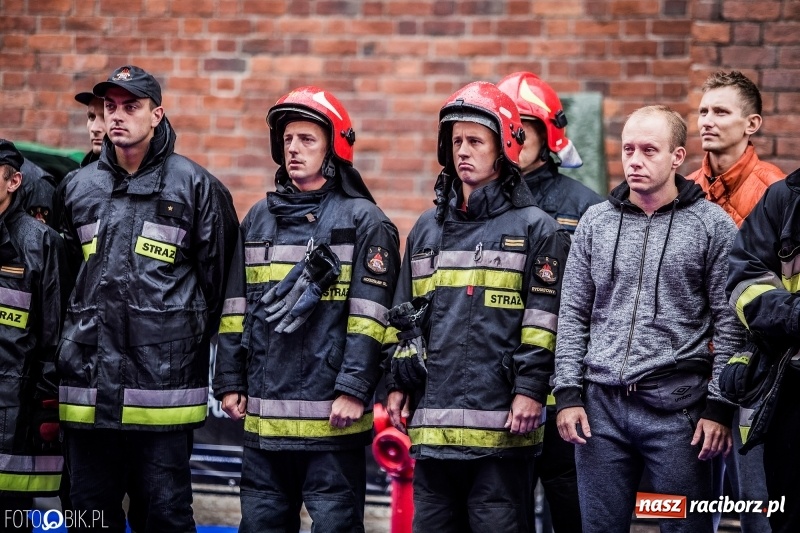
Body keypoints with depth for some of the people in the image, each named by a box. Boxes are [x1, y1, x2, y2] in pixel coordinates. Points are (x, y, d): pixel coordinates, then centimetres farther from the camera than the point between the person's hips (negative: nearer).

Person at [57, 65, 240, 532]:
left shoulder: (195, 187, 0)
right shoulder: (80, 188, 12)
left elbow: (217, 280, 4)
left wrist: (191, 346, 5)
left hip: (163, 388, -4)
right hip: (89, 389, 4)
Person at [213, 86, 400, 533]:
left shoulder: (364, 221, -2)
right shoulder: (259, 219, 15)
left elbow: (368, 318, -9)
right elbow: (236, 309, 16)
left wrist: (353, 390, -16)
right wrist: (230, 382, 10)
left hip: (330, 415, -5)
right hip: (263, 417, 5)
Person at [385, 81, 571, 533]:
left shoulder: (535, 228, 1)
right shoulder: (428, 229, 17)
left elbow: (544, 317, -6)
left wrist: (530, 391, -12)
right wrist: (397, 386, 13)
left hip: (501, 425, -5)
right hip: (433, 423, 5)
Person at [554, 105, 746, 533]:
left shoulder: (712, 225, 0)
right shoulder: (595, 222, 10)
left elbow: (729, 325, -2)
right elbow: (573, 315, 11)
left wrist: (719, 406, -7)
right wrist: (568, 393, 3)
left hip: (677, 408, -3)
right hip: (601, 406, 3)